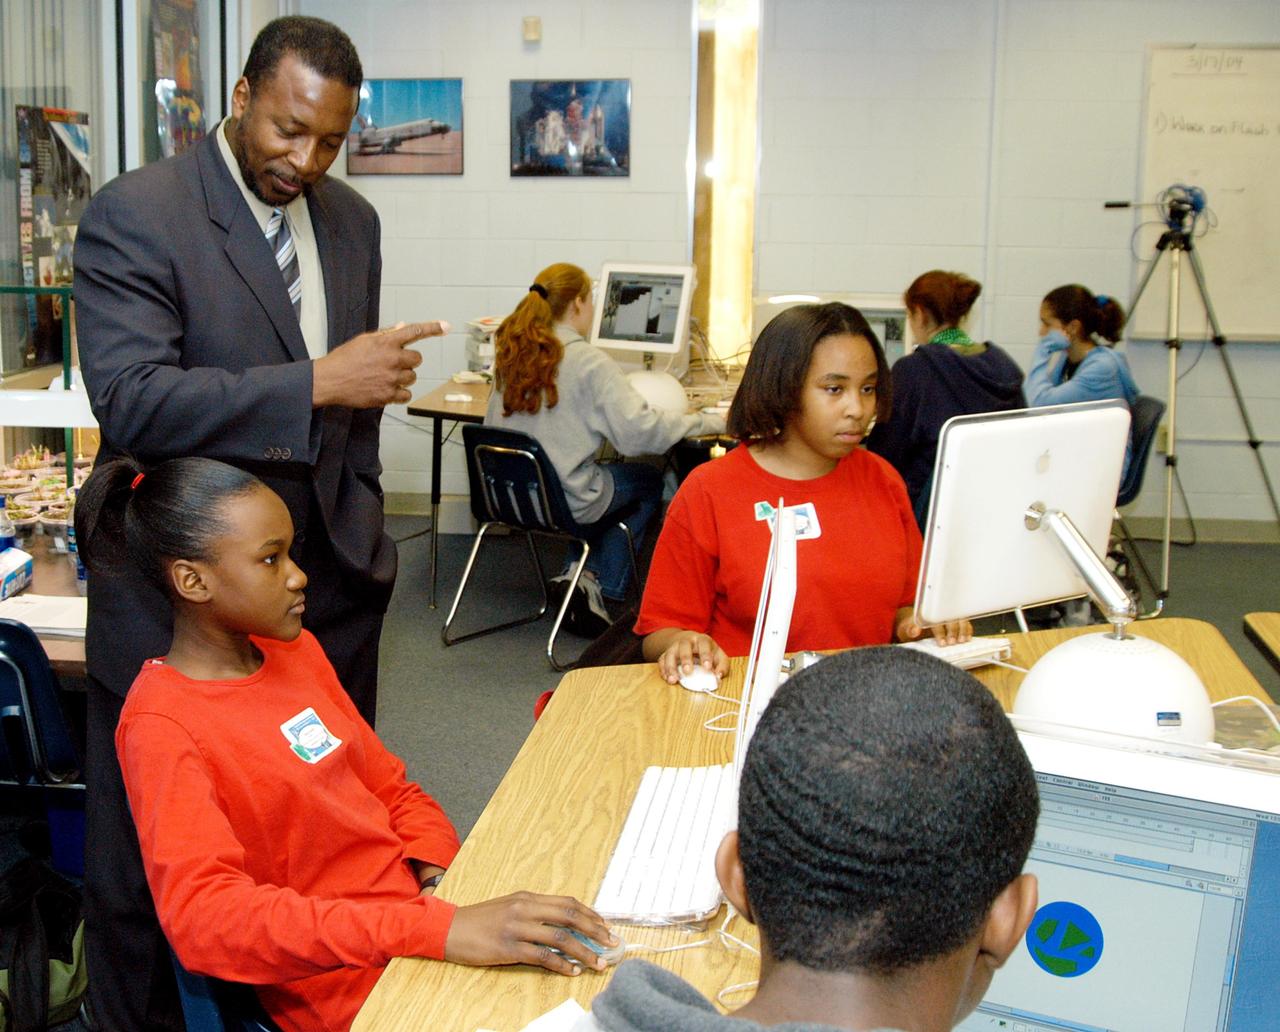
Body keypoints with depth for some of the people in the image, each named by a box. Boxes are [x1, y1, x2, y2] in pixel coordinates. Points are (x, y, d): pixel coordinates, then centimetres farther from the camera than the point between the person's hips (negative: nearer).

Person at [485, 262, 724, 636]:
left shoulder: (511, 353, 2)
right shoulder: (589, 362, -17)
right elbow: (640, 431, -23)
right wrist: (711, 422, -12)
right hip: (563, 500, -6)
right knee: (649, 480, 20)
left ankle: (578, 580, 18)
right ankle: (602, 586, 12)